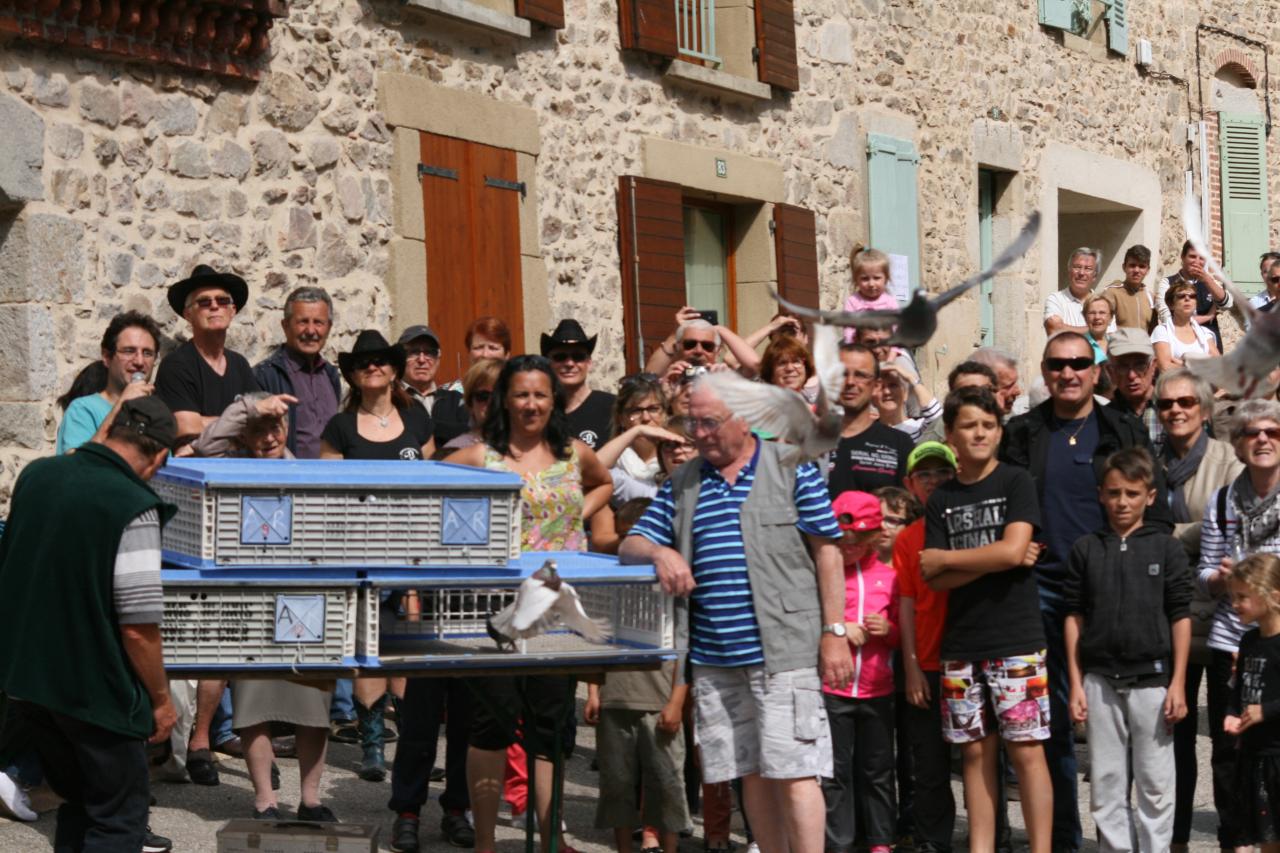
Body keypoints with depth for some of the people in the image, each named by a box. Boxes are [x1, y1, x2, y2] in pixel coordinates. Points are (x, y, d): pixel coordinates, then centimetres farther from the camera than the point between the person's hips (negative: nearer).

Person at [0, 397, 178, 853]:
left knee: (77, 802, 23)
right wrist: (161, 700, -7)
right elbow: (138, 626, -20)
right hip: (94, 691, -7)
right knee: (119, 816, 8)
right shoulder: (133, 508, -21)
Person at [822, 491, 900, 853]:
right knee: (834, 772, 4)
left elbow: (903, 631, 14)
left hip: (877, 690, 2)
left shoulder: (888, 576, 5)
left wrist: (889, 630, -7)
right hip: (831, 689, -2)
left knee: (878, 769, 10)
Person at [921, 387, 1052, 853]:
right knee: (976, 752, 6)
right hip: (961, 645, 4)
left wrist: (944, 558, -3)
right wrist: (992, 562, -11)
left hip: (1016, 640, -4)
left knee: (1026, 749, -4)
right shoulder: (941, 499, 10)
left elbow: (1013, 550, -13)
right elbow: (934, 578, 2)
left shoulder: (1016, 482, 0)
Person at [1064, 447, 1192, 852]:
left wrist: (1178, 683, -4)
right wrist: (1076, 683, 3)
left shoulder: (1167, 549, 1)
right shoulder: (1085, 549, 6)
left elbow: (1180, 618, 1)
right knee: (1105, 784, 7)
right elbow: (1074, 617, 7)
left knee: (1155, 784, 3)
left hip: (1152, 681, -2)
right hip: (1100, 681, 2)